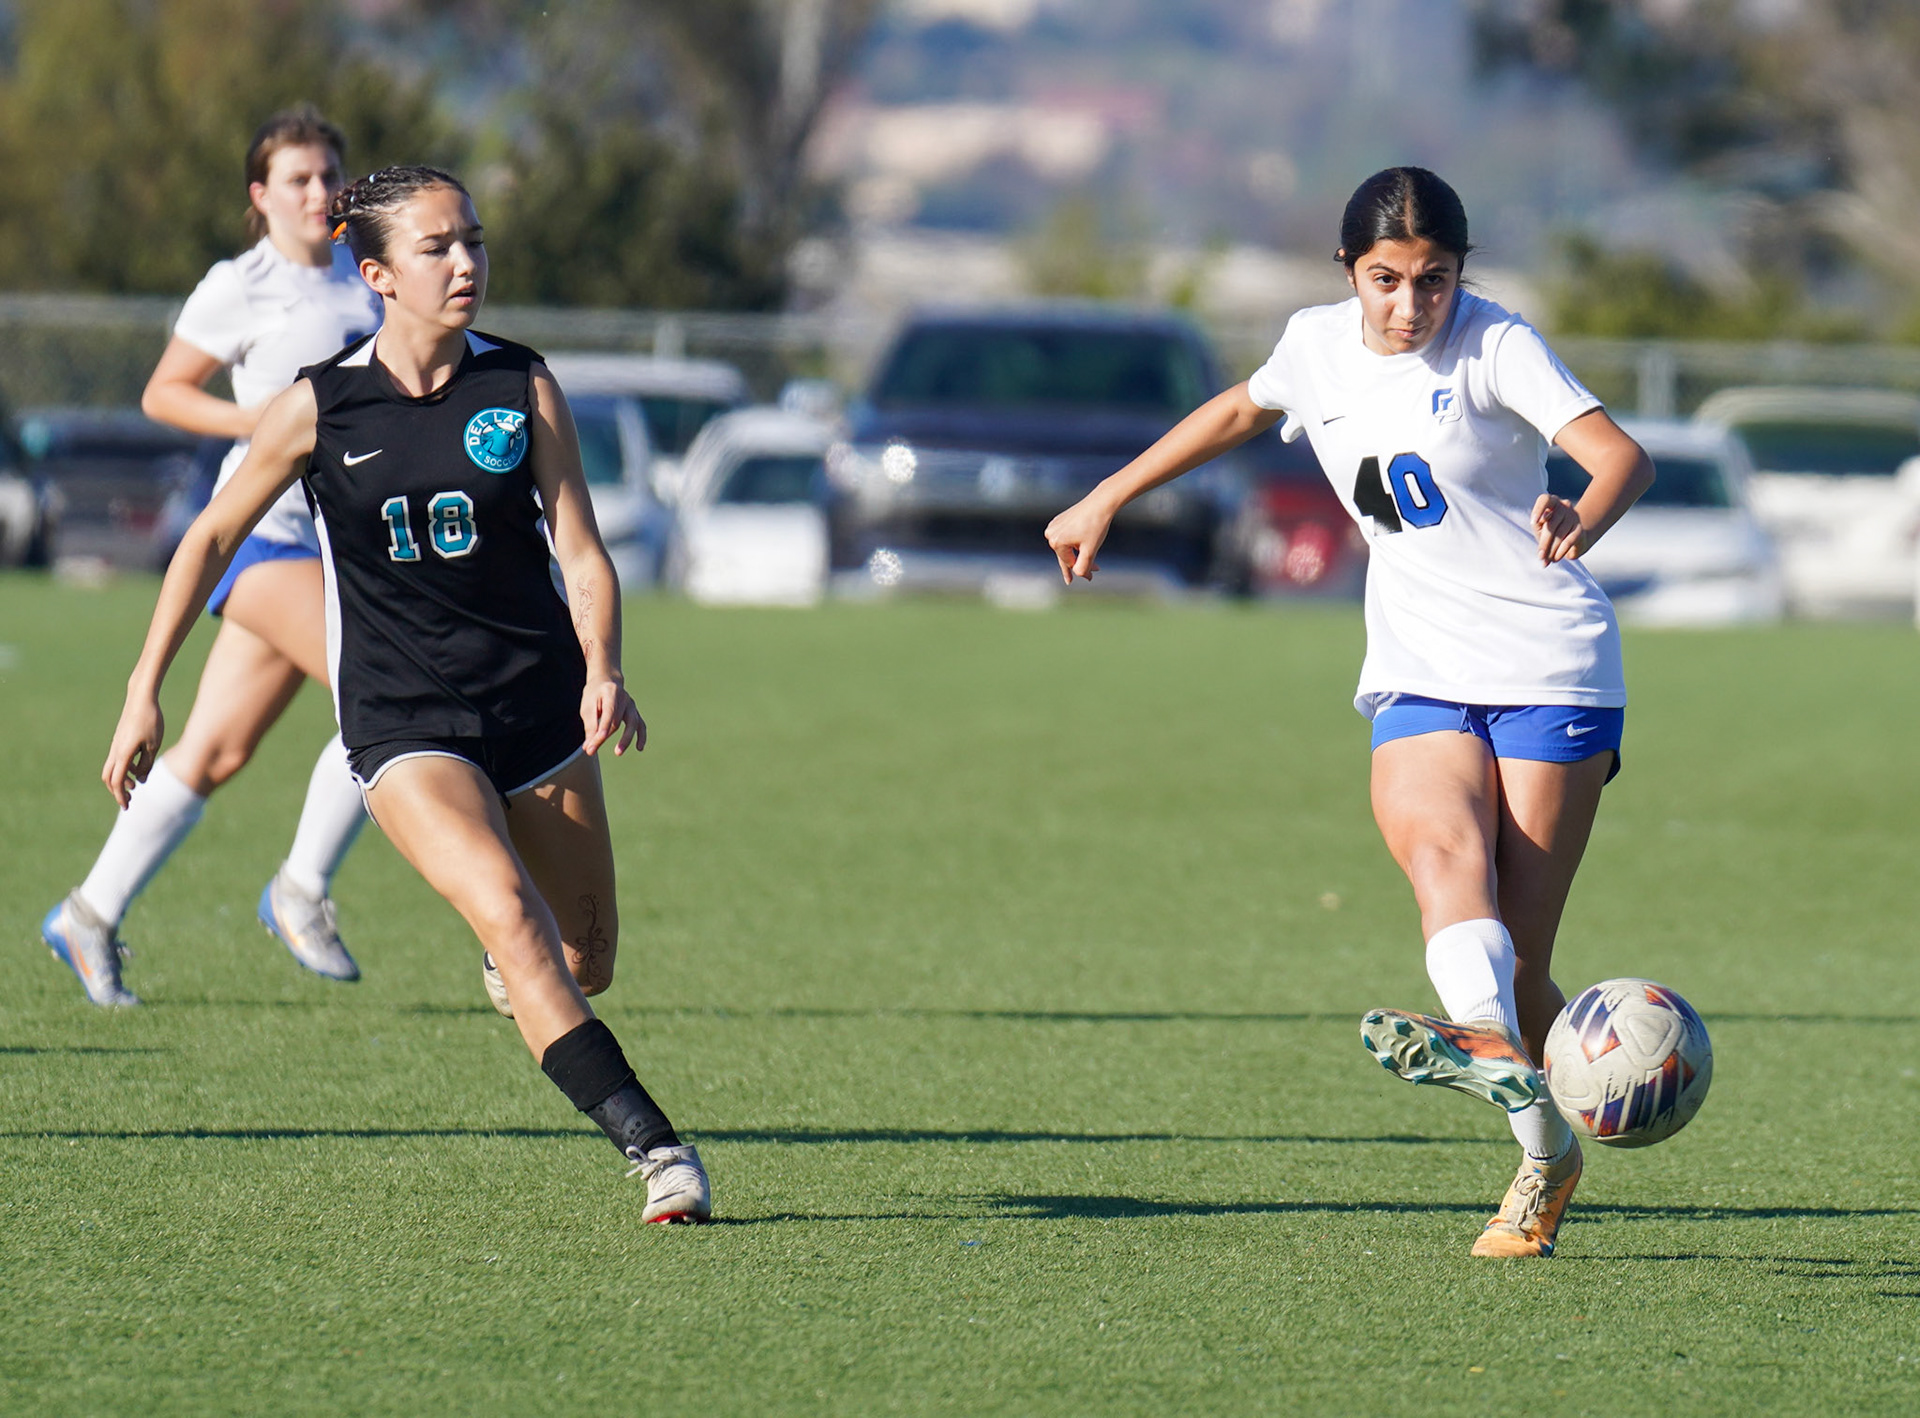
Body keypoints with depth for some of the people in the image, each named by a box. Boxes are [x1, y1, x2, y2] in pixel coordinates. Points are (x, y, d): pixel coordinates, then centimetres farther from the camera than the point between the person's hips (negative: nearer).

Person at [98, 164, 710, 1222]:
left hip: (536, 702, 3)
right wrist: (144, 692, 2)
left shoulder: (522, 386, -3)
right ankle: (650, 1143, -28)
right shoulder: (321, 405, -6)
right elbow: (213, 537, 4)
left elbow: (581, 551, -3)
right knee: (508, 911, -26)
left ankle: (510, 962, 46)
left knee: (586, 963, 8)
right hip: (401, 723, -3)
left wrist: (603, 674, -20)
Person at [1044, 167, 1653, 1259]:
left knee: (1518, 960, -11)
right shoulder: (1321, 347, 7)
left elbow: (1622, 455, -21)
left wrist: (1581, 524, -44)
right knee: (1441, 846, -29)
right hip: (1420, 674, 3)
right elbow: (1241, 409, 29)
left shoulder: (1497, 347, -8)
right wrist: (1106, 500, 34)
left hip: (1552, 666, -3)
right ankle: (1496, 1055, -44)